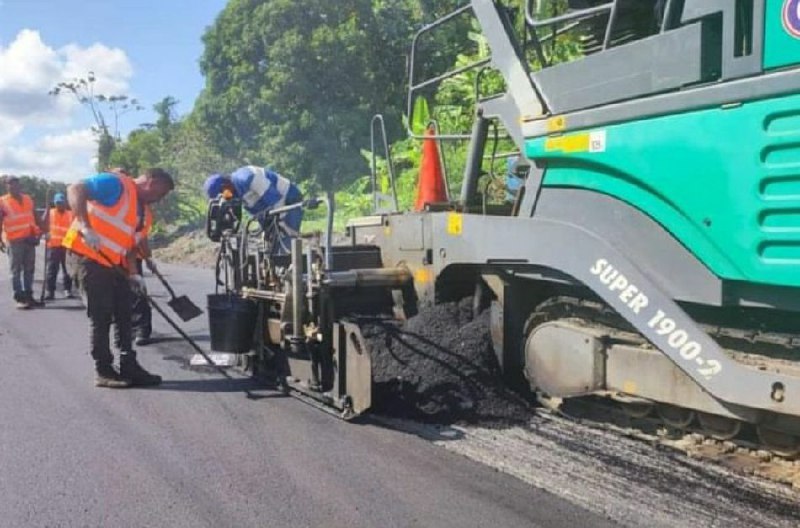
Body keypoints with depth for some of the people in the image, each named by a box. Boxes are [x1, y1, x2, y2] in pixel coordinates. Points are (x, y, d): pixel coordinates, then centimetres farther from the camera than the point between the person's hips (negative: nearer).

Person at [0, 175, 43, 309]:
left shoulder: (28, 199, 11)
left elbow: (34, 216, 19)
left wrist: (39, 231, 12)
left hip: (30, 238, 5)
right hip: (14, 240, -5)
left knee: (29, 269, 10)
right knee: (16, 270, -1)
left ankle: (28, 296, 19)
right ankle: (19, 298, 0)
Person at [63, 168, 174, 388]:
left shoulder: (140, 209, 15)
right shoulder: (116, 184, -11)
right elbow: (75, 190, -22)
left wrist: (133, 273, 4)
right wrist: (85, 227, -31)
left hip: (113, 263, 9)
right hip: (88, 256, -9)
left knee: (124, 314, 10)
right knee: (101, 315, -4)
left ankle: (129, 367, 17)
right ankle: (103, 371, 6)